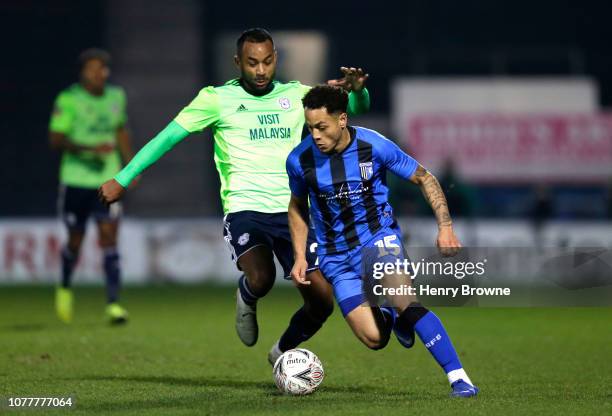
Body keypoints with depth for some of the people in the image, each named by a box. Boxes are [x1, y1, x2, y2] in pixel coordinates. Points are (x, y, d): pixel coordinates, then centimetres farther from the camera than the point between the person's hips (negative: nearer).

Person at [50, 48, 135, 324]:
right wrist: (89, 149, -24)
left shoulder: (116, 96, 7)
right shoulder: (68, 100, -9)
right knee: (75, 240, 9)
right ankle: (65, 288, 38)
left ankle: (113, 303, -12)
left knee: (109, 238, -10)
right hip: (76, 180, -2)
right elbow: (56, 139, -13)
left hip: (108, 180, 3)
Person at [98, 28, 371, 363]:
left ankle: (284, 352, 27)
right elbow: (168, 137, 5)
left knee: (322, 300, -4)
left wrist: (357, 90, -13)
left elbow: (355, 106, 11)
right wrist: (122, 179, 2)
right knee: (260, 280, -31)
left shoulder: (297, 95, 12)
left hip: (292, 211, 4)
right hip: (245, 209, -3)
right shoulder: (217, 99, 4)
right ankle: (246, 298, 8)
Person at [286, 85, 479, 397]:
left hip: (378, 236, -2)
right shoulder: (299, 160, -9)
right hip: (336, 255, 2)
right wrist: (300, 256, 4)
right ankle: (391, 317, 27)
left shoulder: (374, 146, -14)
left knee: (402, 300, -31)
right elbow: (297, 206, 12)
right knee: (374, 338, -13)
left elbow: (424, 178, -1)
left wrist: (445, 226, -10)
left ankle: (458, 377, -23)